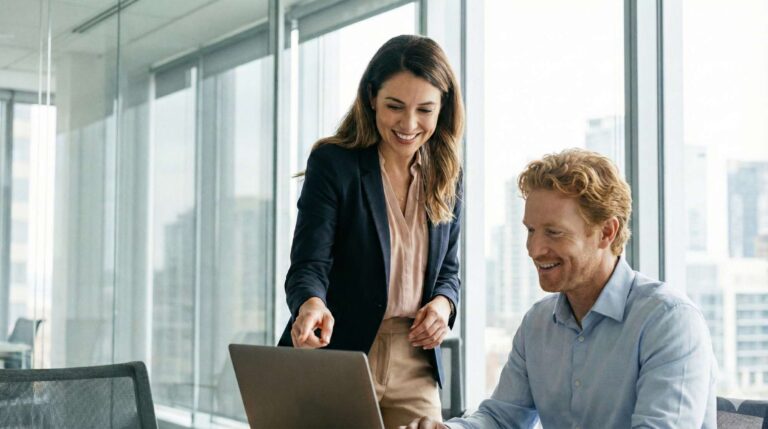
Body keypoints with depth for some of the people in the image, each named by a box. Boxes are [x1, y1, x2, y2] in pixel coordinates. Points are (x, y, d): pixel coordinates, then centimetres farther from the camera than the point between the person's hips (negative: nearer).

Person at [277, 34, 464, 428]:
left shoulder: (446, 178, 6)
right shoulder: (332, 163, -8)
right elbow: (309, 263, -15)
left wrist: (443, 303, -6)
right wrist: (311, 305, -37)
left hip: (414, 371, 4)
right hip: (335, 364, -4)